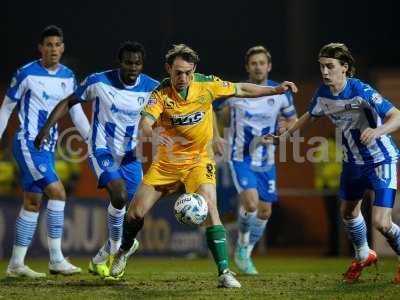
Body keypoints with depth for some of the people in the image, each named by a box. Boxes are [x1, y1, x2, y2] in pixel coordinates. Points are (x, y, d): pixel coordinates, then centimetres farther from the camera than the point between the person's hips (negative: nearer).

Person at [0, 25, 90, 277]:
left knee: (33, 203, 8)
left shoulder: (67, 77, 8)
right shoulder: (26, 74, -9)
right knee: (58, 193, -18)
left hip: (48, 147, 7)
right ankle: (56, 260, -14)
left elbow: (76, 112, 15)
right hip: (28, 144, -7)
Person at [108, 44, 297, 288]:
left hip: (199, 160, -1)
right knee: (136, 213, 2)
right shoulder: (161, 93, -17)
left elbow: (242, 90, 3)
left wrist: (276, 90, -5)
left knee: (209, 210, -21)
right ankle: (126, 247, 36)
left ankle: (224, 273, -17)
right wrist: (153, 133, -54)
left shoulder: (206, 85, -13)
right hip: (167, 162, 1)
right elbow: (144, 124, -31)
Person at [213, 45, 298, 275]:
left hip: (266, 161, 4)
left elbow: (292, 119, 11)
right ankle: (242, 246, 2)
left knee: (265, 212, 8)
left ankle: (246, 253, 29)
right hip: (241, 159, -4)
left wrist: (280, 133, -9)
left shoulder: (281, 93, -3)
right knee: (251, 203, -23)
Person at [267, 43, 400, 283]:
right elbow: (310, 116, 17)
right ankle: (364, 256, 48)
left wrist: (378, 131, -50)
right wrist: (284, 136, 13)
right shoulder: (323, 94, -6)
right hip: (353, 161, 7)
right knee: (348, 211, 21)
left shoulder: (361, 91, -27)